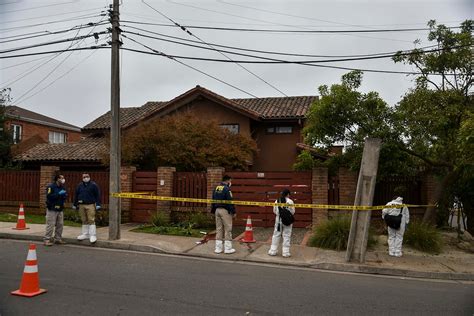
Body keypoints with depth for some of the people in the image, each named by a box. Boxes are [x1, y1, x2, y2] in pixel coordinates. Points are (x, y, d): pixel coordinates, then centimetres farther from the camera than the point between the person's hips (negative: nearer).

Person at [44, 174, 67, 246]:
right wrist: (59, 194, -23)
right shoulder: (50, 186, -9)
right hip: (52, 209, -7)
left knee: (60, 224, 9)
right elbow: (49, 196, -21)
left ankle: (58, 239, 19)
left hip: (60, 209, 7)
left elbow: (65, 196, 19)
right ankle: (47, 240, -1)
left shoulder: (62, 187, 13)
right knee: (50, 225, -7)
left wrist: (64, 195, -3)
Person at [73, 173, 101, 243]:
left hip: (90, 205, -5)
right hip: (81, 205, 5)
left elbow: (97, 195, -3)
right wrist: (75, 205, 16)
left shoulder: (93, 185, -1)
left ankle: (93, 235, -5)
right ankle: (85, 234, 22)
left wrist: (98, 204, -8)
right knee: (84, 220, 11)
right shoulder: (79, 186, 12)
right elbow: (76, 195, 17)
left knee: (91, 220, -8)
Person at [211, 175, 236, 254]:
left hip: (217, 210, 7)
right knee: (227, 229, 1)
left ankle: (218, 248, 15)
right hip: (225, 210, -7)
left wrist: (213, 210, 20)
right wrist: (233, 212, -10)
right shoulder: (227, 189, -14)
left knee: (218, 229, 12)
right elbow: (230, 201, -16)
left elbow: (213, 200, 15)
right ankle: (228, 248, 5)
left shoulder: (216, 188, 10)